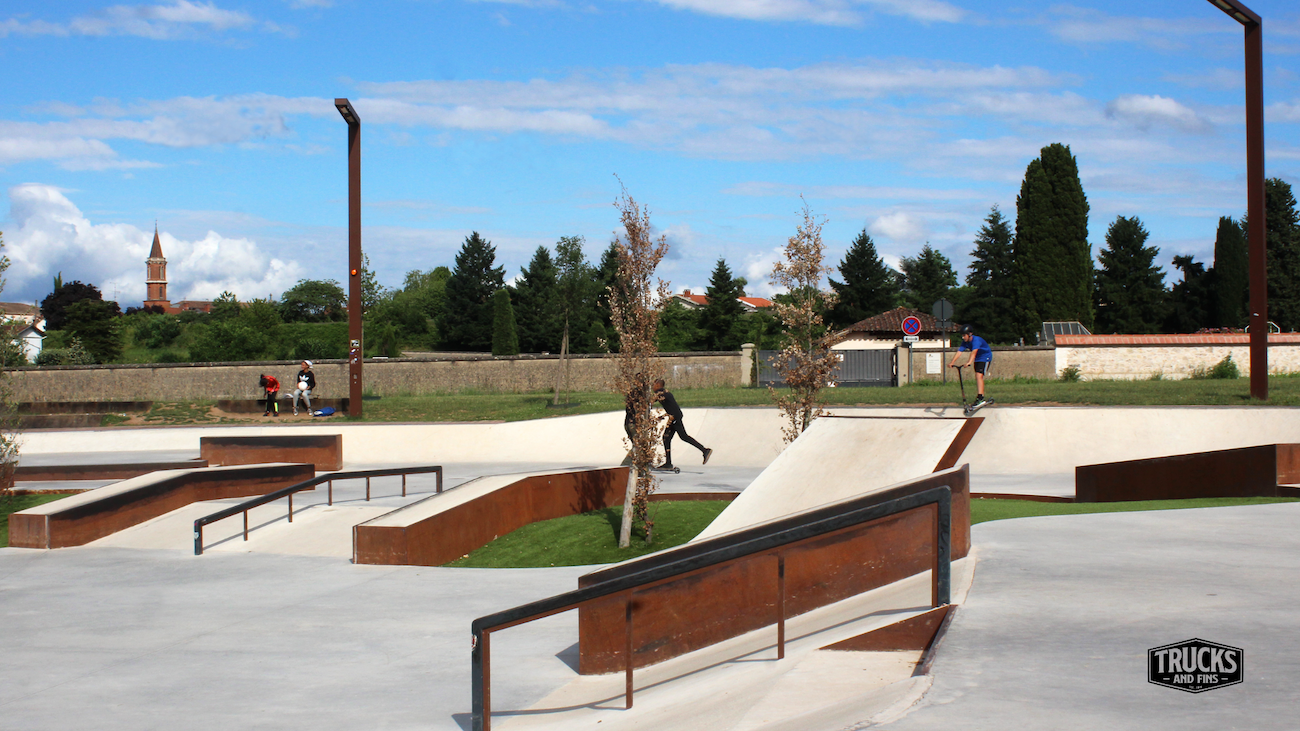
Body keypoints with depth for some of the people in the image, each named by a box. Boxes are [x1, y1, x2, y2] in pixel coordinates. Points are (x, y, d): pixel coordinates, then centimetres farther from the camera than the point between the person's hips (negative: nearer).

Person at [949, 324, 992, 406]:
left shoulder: (976, 340, -30)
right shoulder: (965, 342, -7)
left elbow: (974, 352, -45)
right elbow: (959, 352, -16)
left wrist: (969, 362, -59)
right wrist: (952, 362, -29)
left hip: (985, 358, -8)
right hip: (977, 359, 8)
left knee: (979, 376, -22)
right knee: (977, 377, 9)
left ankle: (980, 398, -29)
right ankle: (979, 398, 18)